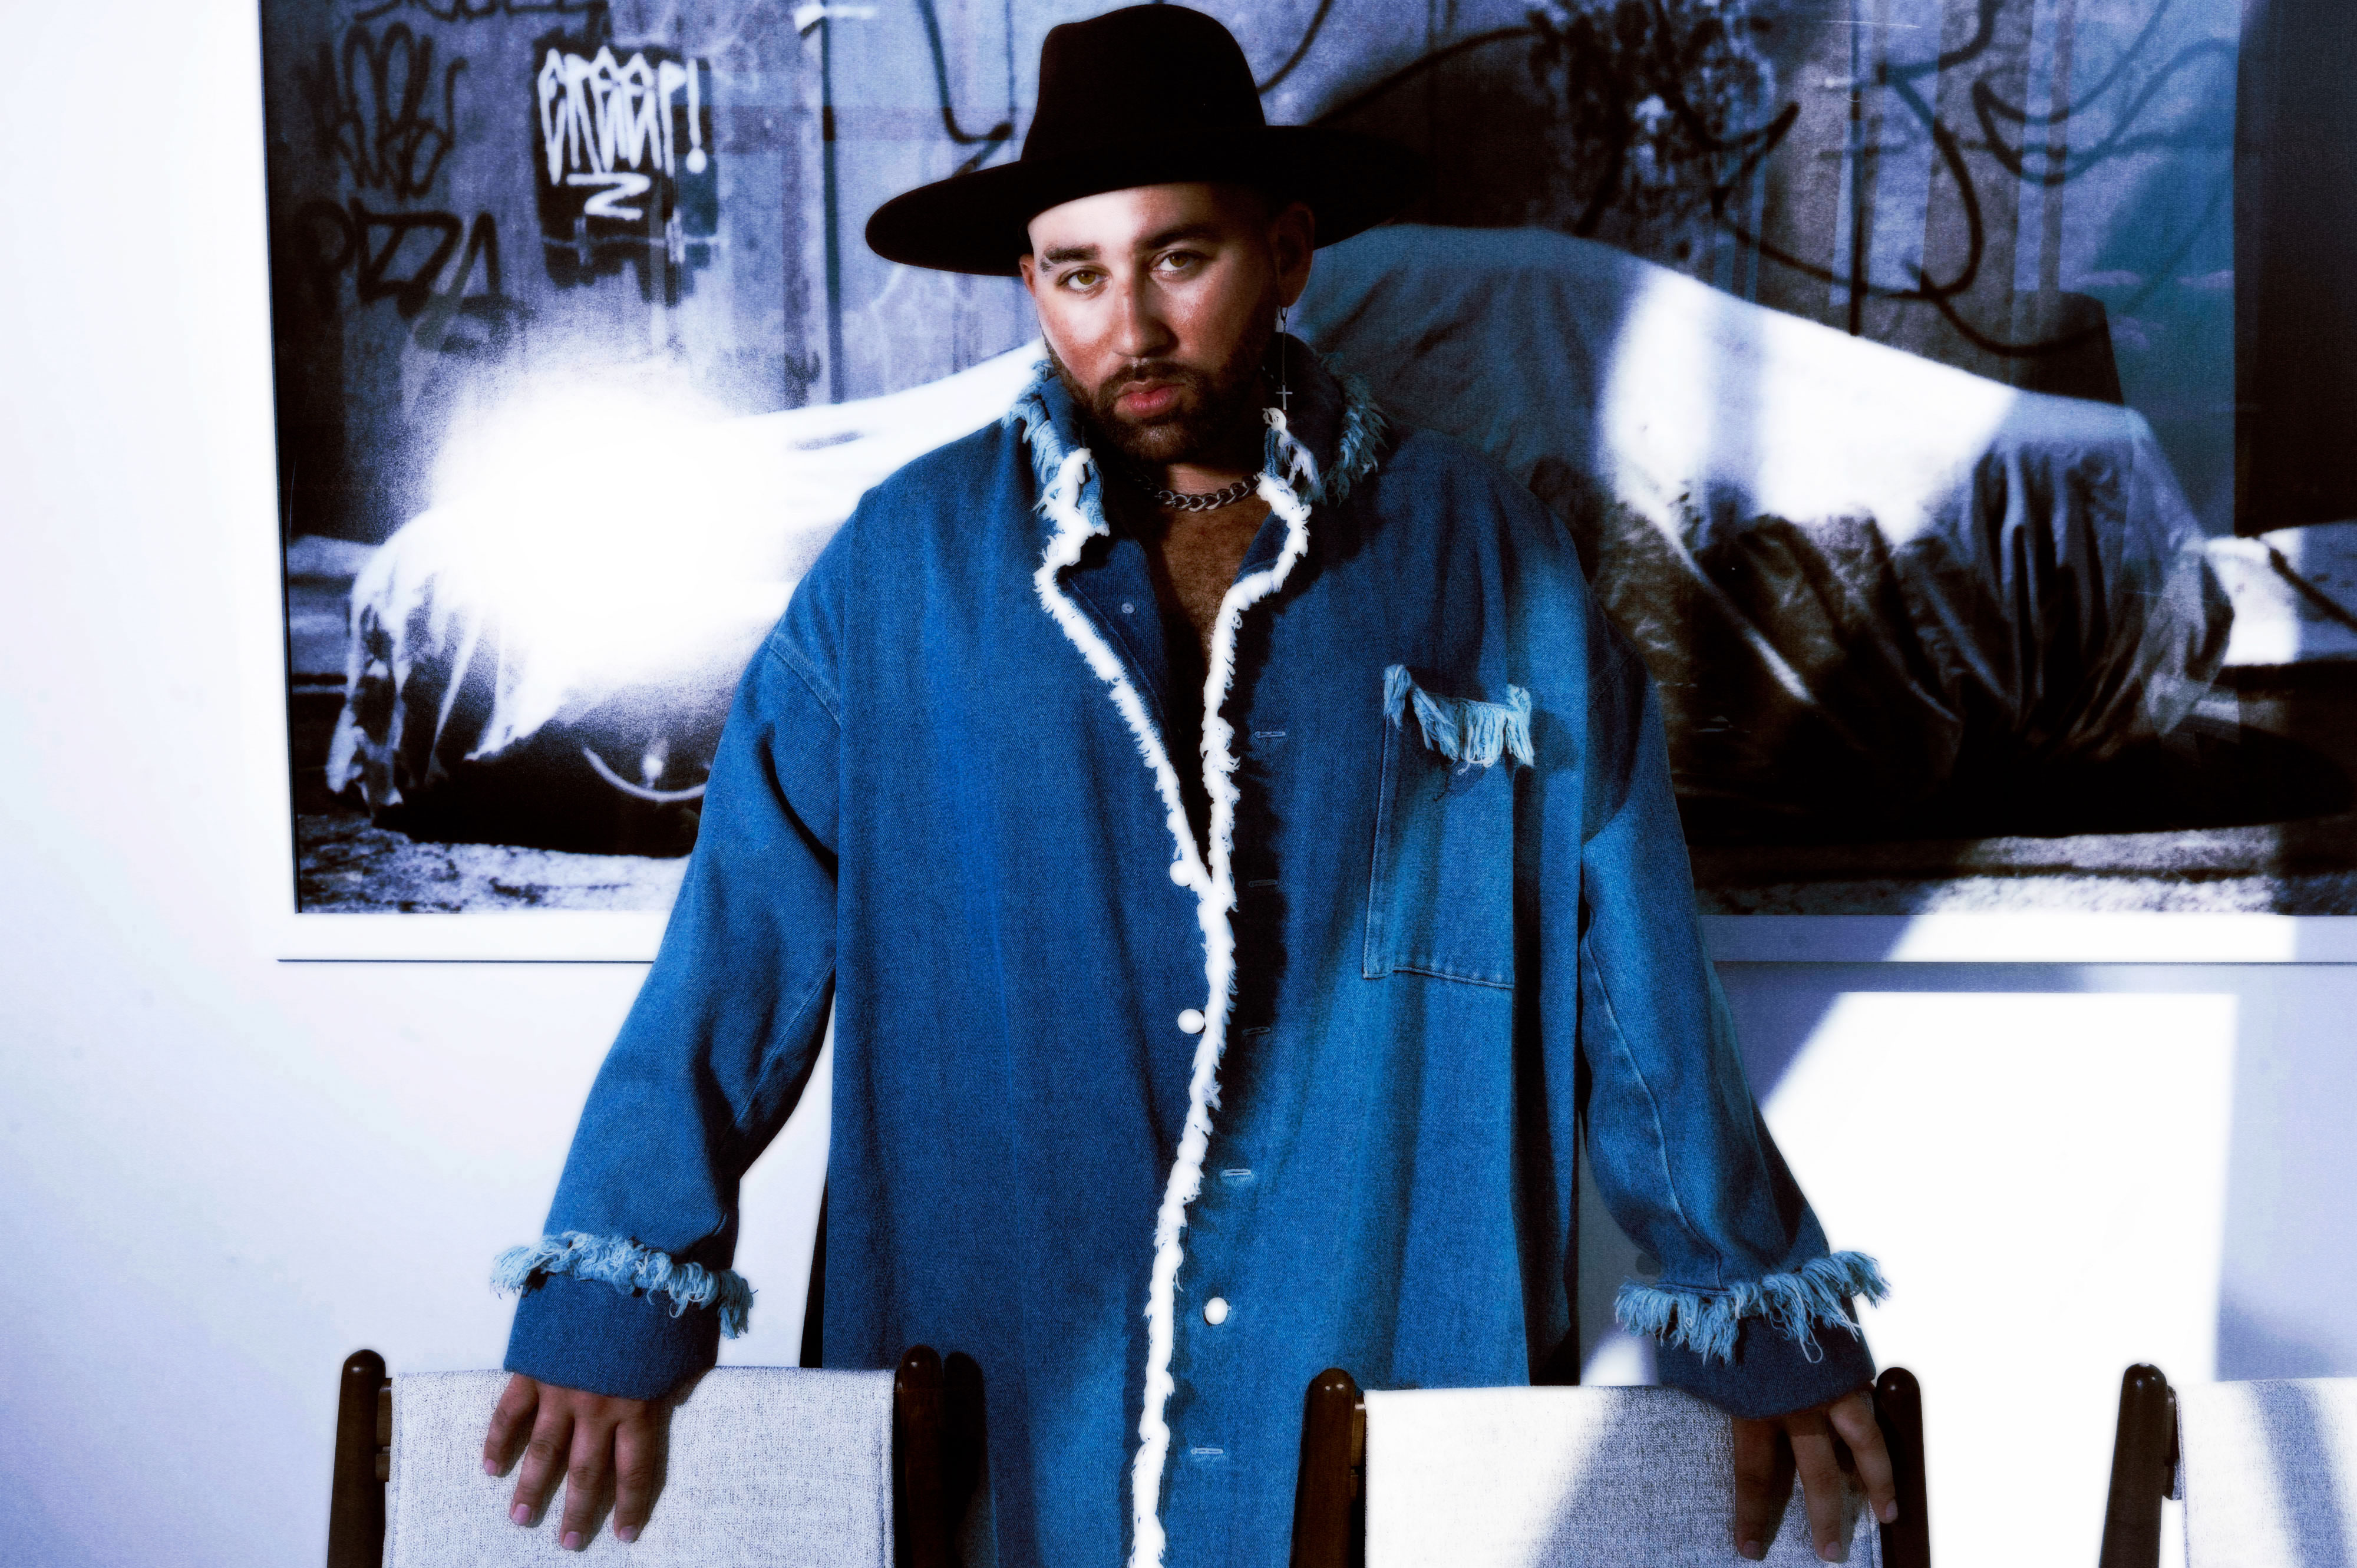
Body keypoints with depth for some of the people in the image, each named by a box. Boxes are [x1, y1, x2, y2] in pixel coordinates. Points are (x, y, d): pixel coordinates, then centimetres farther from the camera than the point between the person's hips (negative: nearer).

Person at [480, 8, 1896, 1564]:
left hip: (1397, 1372, 1)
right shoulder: (906, 562, -4)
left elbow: (1638, 982, 0)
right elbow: (740, 939, -4)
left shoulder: (1488, 559, -3)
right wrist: (614, 1304, -7)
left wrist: (1764, 1324, 3)